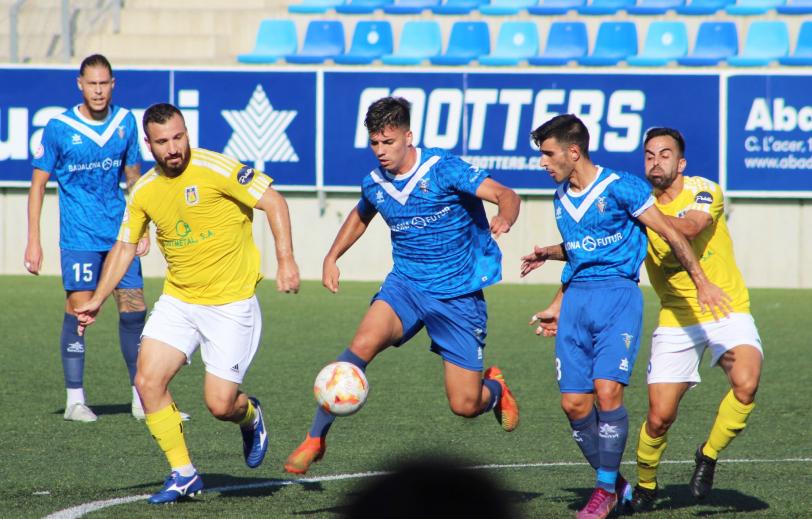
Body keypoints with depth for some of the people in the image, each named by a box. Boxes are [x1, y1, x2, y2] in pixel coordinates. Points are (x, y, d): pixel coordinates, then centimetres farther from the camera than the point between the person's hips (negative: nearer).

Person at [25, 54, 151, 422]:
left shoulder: (125, 123, 5)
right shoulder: (59, 128, -7)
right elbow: (38, 184, -2)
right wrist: (33, 240, -7)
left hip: (120, 235, 4)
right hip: (79, 236, -4)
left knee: (134, 308, 1)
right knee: (78, 309, -7)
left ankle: (142, 396, 10)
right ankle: (75, 399, 0)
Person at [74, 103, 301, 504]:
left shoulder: (215, 170, -15)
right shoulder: (144, 192, 2)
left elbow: (273, 202, -12)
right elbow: (124, 246, 15)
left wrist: (286, 260, -20)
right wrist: (98, 299, 9)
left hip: (231, 303, -5)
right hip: (178, 301, 5)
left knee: (220, 404, -8)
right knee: (148, 382, -11)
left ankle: (250, 417, 30)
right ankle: (183, 474, 4)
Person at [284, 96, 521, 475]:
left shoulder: (443, 170, -15)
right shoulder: (374, 184, 2)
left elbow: (505, 195, -24)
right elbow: (360, 216, 27)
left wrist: (504, 219, -46)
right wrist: (332, 257, 15)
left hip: (458, 296, -3)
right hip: (405, 284, 3)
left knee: (465, 405, -3)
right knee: (365, 342, -29)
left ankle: (493, 388, 36)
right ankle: (315, 439, -22)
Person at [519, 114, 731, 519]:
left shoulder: (620, 188, -7)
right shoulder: (561, 198, 14)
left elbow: (671, 234, -4)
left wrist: (702, 283, -8)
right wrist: (556, 308, 28)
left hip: (618, 293, -6)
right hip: (576, 300, 6)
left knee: (607, 390, -19)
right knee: (574, 404, -3)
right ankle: (615, 485, 14)